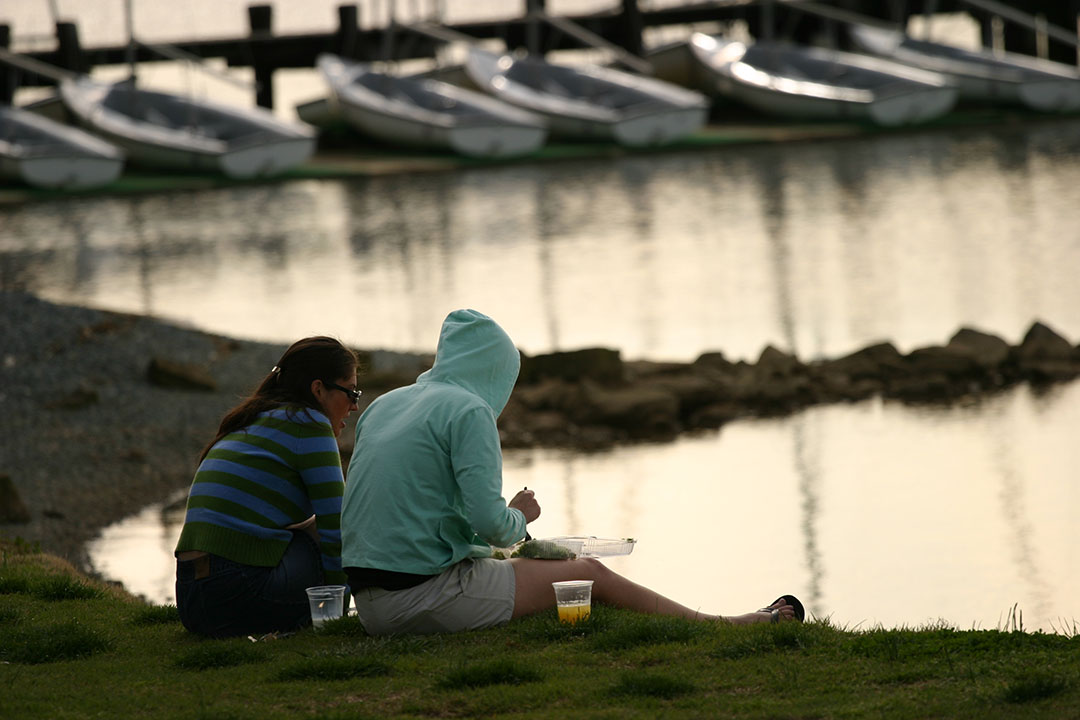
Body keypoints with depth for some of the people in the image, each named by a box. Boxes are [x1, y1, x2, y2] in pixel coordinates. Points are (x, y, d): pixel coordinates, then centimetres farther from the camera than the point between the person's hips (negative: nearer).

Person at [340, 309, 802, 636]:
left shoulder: (382, 407, 14)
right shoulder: (467, 411, -11)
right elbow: (490, 522, -18)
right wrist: (520, 516, 6)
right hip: (427, 599, -8)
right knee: (590, 575, 9)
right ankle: (728, 627, 20)